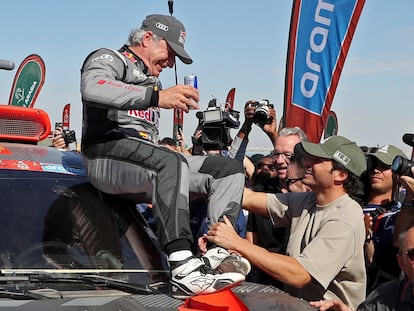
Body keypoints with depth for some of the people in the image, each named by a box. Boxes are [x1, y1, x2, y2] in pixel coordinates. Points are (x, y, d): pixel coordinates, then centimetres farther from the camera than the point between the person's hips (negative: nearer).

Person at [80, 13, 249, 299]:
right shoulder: (108, 59, 6)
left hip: (148, 164, 9)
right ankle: (183, 270, -49)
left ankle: (217, 252, -24)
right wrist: (157, 97, -29)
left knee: (230, 169, -2)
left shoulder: (152, 82, 34)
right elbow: (92, 89, -21)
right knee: (170, 162, -39)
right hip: (109, 153, -9)